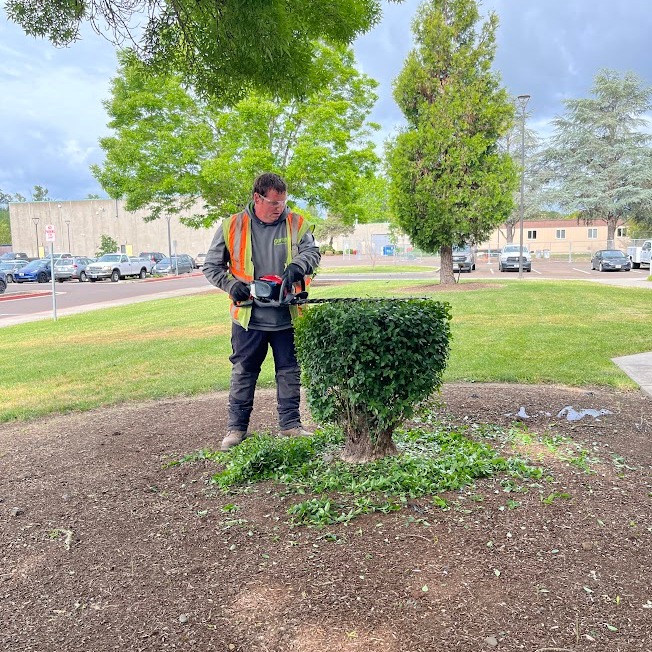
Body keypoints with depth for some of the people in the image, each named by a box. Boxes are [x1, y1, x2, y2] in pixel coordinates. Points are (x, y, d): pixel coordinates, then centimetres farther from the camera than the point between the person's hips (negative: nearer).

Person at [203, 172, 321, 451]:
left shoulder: (297, 224, 0)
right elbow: (212, 266, 4)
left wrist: (297, 266, -34)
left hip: (287, 317, 1)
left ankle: (290, 424, 25)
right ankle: (237, 427, 22)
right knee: (243, 372, 10)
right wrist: (231, 284, -13)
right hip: (248, 317, 0)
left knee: (290, 372, 10)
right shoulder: (232, 226, -1)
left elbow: (312, 252, -13)